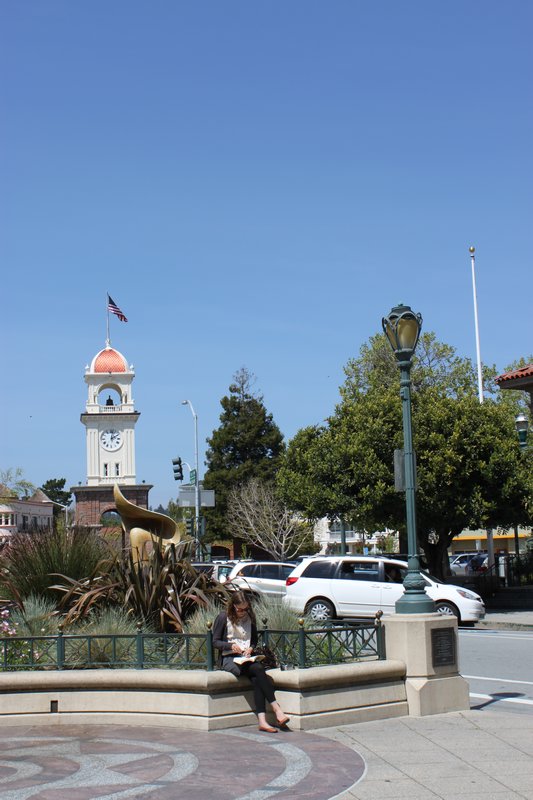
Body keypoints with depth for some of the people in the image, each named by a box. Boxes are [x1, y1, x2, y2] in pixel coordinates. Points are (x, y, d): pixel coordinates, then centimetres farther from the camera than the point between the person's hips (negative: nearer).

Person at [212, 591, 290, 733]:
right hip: (228, 658, -4)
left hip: (246, 658, 4)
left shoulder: (250, 618, 13)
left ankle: (262, 721, -39)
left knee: (256, 678, -30)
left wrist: (251, 648, 0)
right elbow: (215, 642, -1)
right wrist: (231, 645, -17)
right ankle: (276, 708, -33)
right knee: (258, 669, -31)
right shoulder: (223, 618, -2)